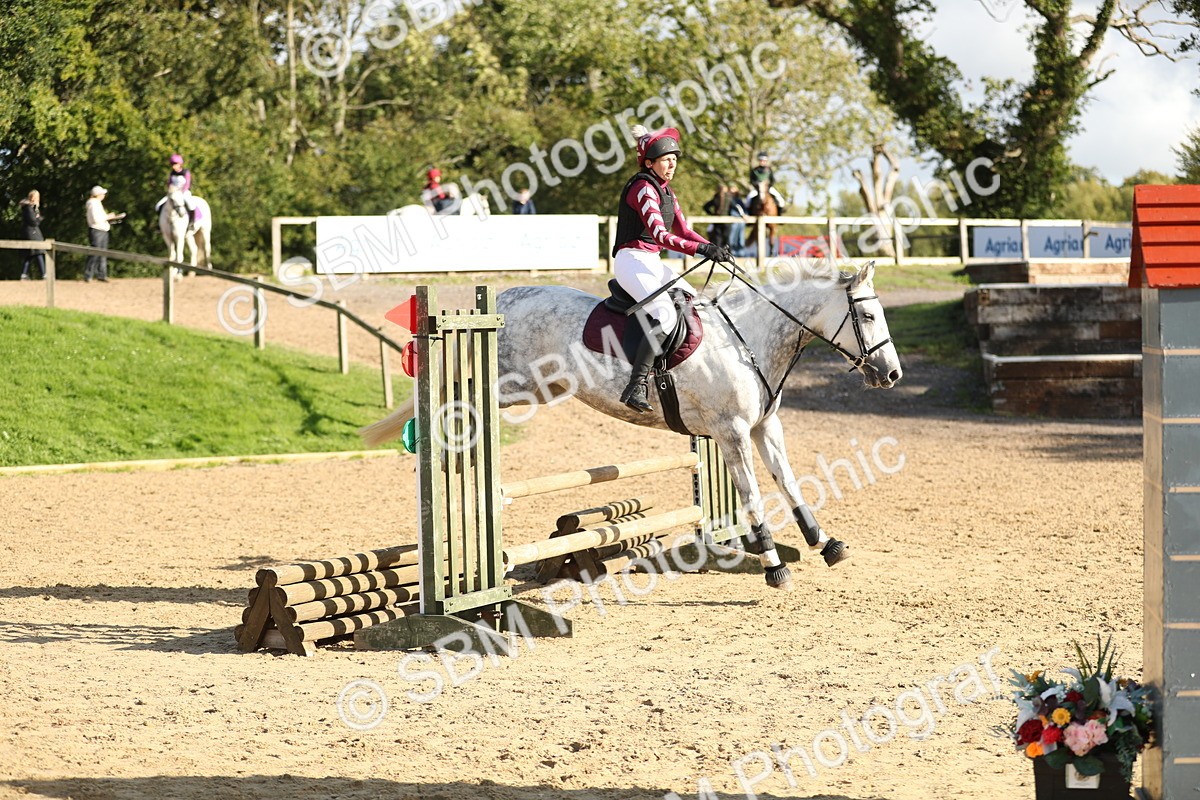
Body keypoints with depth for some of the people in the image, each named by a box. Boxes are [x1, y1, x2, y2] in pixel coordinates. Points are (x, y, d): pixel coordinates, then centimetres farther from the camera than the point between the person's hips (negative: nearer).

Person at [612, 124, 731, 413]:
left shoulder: (665, 191, 18)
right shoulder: (643, 189, -14)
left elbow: (683, 231, 16)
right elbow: (660, 235, -26)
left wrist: (712, 247, -2)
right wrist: (701, 249, -35)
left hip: (652, 263, 11)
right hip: (632, 260, -11)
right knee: (666, 315, -30)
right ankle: (636, 387, -38)